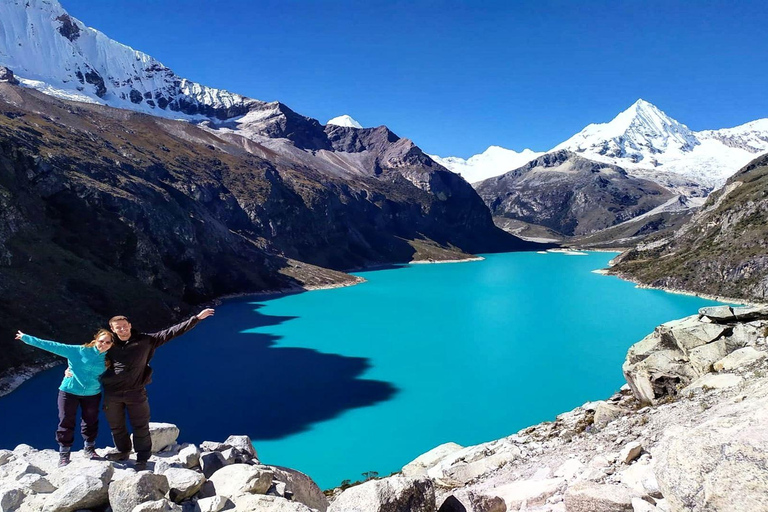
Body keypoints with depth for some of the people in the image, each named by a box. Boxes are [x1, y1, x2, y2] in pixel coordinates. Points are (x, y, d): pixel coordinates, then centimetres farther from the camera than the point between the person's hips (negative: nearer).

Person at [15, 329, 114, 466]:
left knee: (91, 422, 14)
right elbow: (54, 346, -14)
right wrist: (26, 338, -14)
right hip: (69, 391, -2)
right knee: (66, 423, 5)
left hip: (92, 394, 2)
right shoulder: (78, 351, -15)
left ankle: (89, 449, 36)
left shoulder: (107, 359, -5)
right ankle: (64, 453, 23)